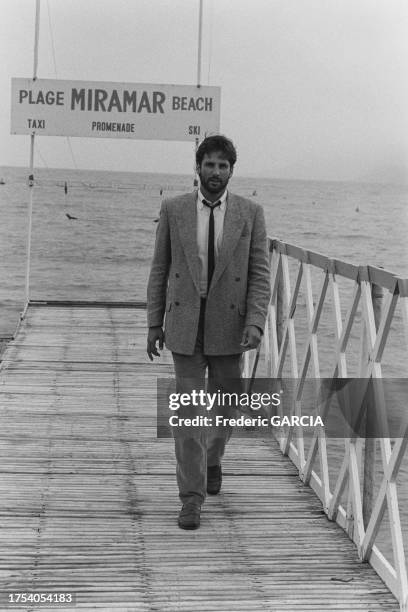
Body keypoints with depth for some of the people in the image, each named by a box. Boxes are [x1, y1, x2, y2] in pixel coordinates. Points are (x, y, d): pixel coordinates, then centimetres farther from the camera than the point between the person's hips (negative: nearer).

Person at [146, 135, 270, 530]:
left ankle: (212, 459, 45)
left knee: (225, 407, 14)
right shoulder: (173, 210, 1)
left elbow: (259, 274, -2)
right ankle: (192, 498, 2)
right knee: (188, 410, -4)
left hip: (228, 326, 1)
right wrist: (154, 324, 3)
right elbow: (160, 270, 5)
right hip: (185, 325, -1)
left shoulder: (250, 214, 0)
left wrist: (255, 323, -15)